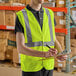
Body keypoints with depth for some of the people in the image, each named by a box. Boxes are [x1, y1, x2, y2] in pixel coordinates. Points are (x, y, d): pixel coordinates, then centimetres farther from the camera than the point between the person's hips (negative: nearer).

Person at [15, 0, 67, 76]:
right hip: (30, 68, -4)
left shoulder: (49, 14, 5)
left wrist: (62, 54, -12)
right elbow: (20, 48, -18)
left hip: (47, 66, 4)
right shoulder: (20, 17, -11)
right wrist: (45, 54, -35)